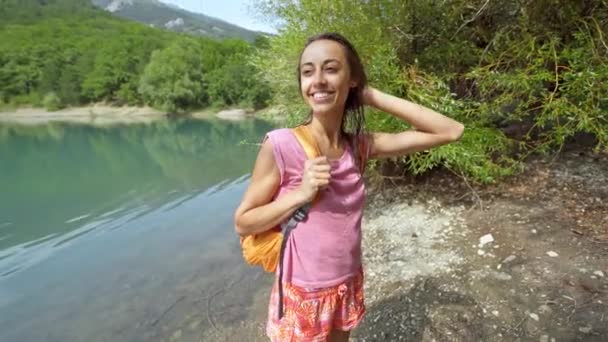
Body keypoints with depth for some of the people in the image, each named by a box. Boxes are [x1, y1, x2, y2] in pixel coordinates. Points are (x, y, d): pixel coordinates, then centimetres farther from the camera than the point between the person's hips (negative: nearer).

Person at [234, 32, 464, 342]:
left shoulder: (361, 145, -8)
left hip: (348, 289, 4)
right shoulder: (281, 145, -20)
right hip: (302, 296, -4)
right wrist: (300, 194, -26)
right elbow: (243, 223, -12)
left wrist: (373, 96, -14)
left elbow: (451, 131, -9)